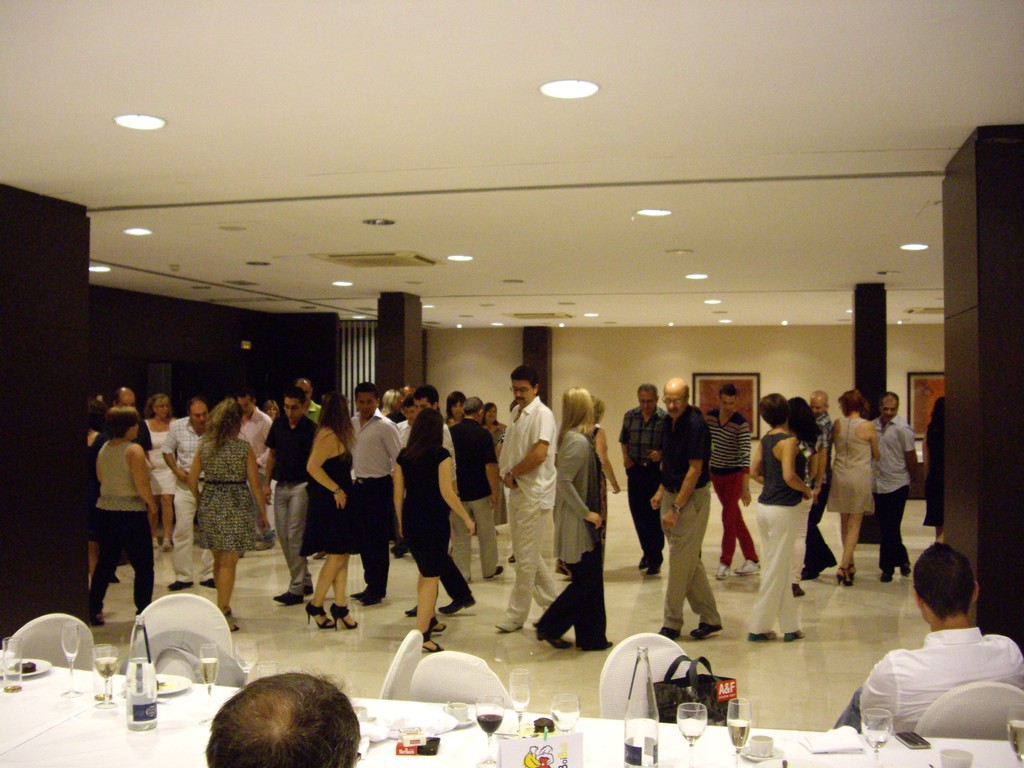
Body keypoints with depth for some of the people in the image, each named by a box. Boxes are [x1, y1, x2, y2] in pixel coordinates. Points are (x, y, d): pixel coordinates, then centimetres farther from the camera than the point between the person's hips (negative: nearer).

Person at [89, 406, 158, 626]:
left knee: (105, 563, 16)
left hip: (104, 510, 7)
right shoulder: (134, 450, -15)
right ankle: (144, 611, 5)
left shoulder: (103, 449, 5)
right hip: (131, 514, -7)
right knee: (143, 566, 4)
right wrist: (152, 503, -5)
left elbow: (100, 478, 16)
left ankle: (93, 610, 19)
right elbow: (141, 484, -19)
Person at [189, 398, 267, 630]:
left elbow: (192, 479, 4)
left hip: (210, 505, 5)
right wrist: (262, 511, 1)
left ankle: (223, 605, 33)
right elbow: (254, 483, -8)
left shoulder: (204, 446, 3)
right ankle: (221, 615, 0)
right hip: (235, 506, -5)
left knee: (219, 560, 19)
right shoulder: (243, 447, -8)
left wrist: (201, 502, 18)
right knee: (228, 562, 0)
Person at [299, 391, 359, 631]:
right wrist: (336, 490, -21)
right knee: (337, 555, -6)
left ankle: (340, 606, 11)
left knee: (341, 555, 9)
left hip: (337, 504, 10)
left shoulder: (334, 435, 14)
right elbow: (312, 466, -25)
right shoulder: (329, 436, -16)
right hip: (329, 503, -10)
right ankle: (316, 605, 3)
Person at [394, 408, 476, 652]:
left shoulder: (403, 456, 3)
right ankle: (422, 634, -4)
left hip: (410, 521, 6)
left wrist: (401, 521, 19)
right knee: (432, 576, 1)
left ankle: (428, 619, 37)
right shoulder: (441, 455, -11)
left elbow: (398, 493, 7)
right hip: (434, 521, -6)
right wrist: (467, 518, -6)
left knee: (425, 571, 24)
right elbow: (446, 492, -15)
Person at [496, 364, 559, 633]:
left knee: (526, 558, -1)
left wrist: (512, 474, -12)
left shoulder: (542, 414, -12)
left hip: (533, 493, -9)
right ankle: (554, 603, 26)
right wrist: (506, 474, 1)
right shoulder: (516, 413, 14)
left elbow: (539, 453, -22)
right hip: (516, 491, 9)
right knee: (527, 555, 15)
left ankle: (516, 614, 7)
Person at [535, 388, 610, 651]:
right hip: (577, 524, -10)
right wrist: (587, 513, -20)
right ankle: (549, 627, 7)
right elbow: (564, 482, -26)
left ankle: (592, 637, 20)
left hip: (583, 523, 10)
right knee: (586, 582, -1)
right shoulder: (579, 441, -19)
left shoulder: (573, 437, 9)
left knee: (591, 580, 13)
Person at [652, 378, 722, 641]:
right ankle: (710, 618, 22)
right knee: (689, 561, 13)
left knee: (680, 562, -2)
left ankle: (672, 624, 8)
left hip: (692, 498, -8)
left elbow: (695, 470, -20)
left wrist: (676, 508, -21)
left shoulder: (696, 426, -18)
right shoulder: (666, 422, 7)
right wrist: (661, 491, 11)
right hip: (672, 494, 8)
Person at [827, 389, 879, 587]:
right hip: (860, 477, -3)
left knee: (844, 522, 16)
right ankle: (843, 567, -8)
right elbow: (876, 455, 3)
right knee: (855, 524, 1)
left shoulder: (837, 424, -1)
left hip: (839, 476, 3)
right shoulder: (868, 427, -9)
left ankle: (850, 565, 27)